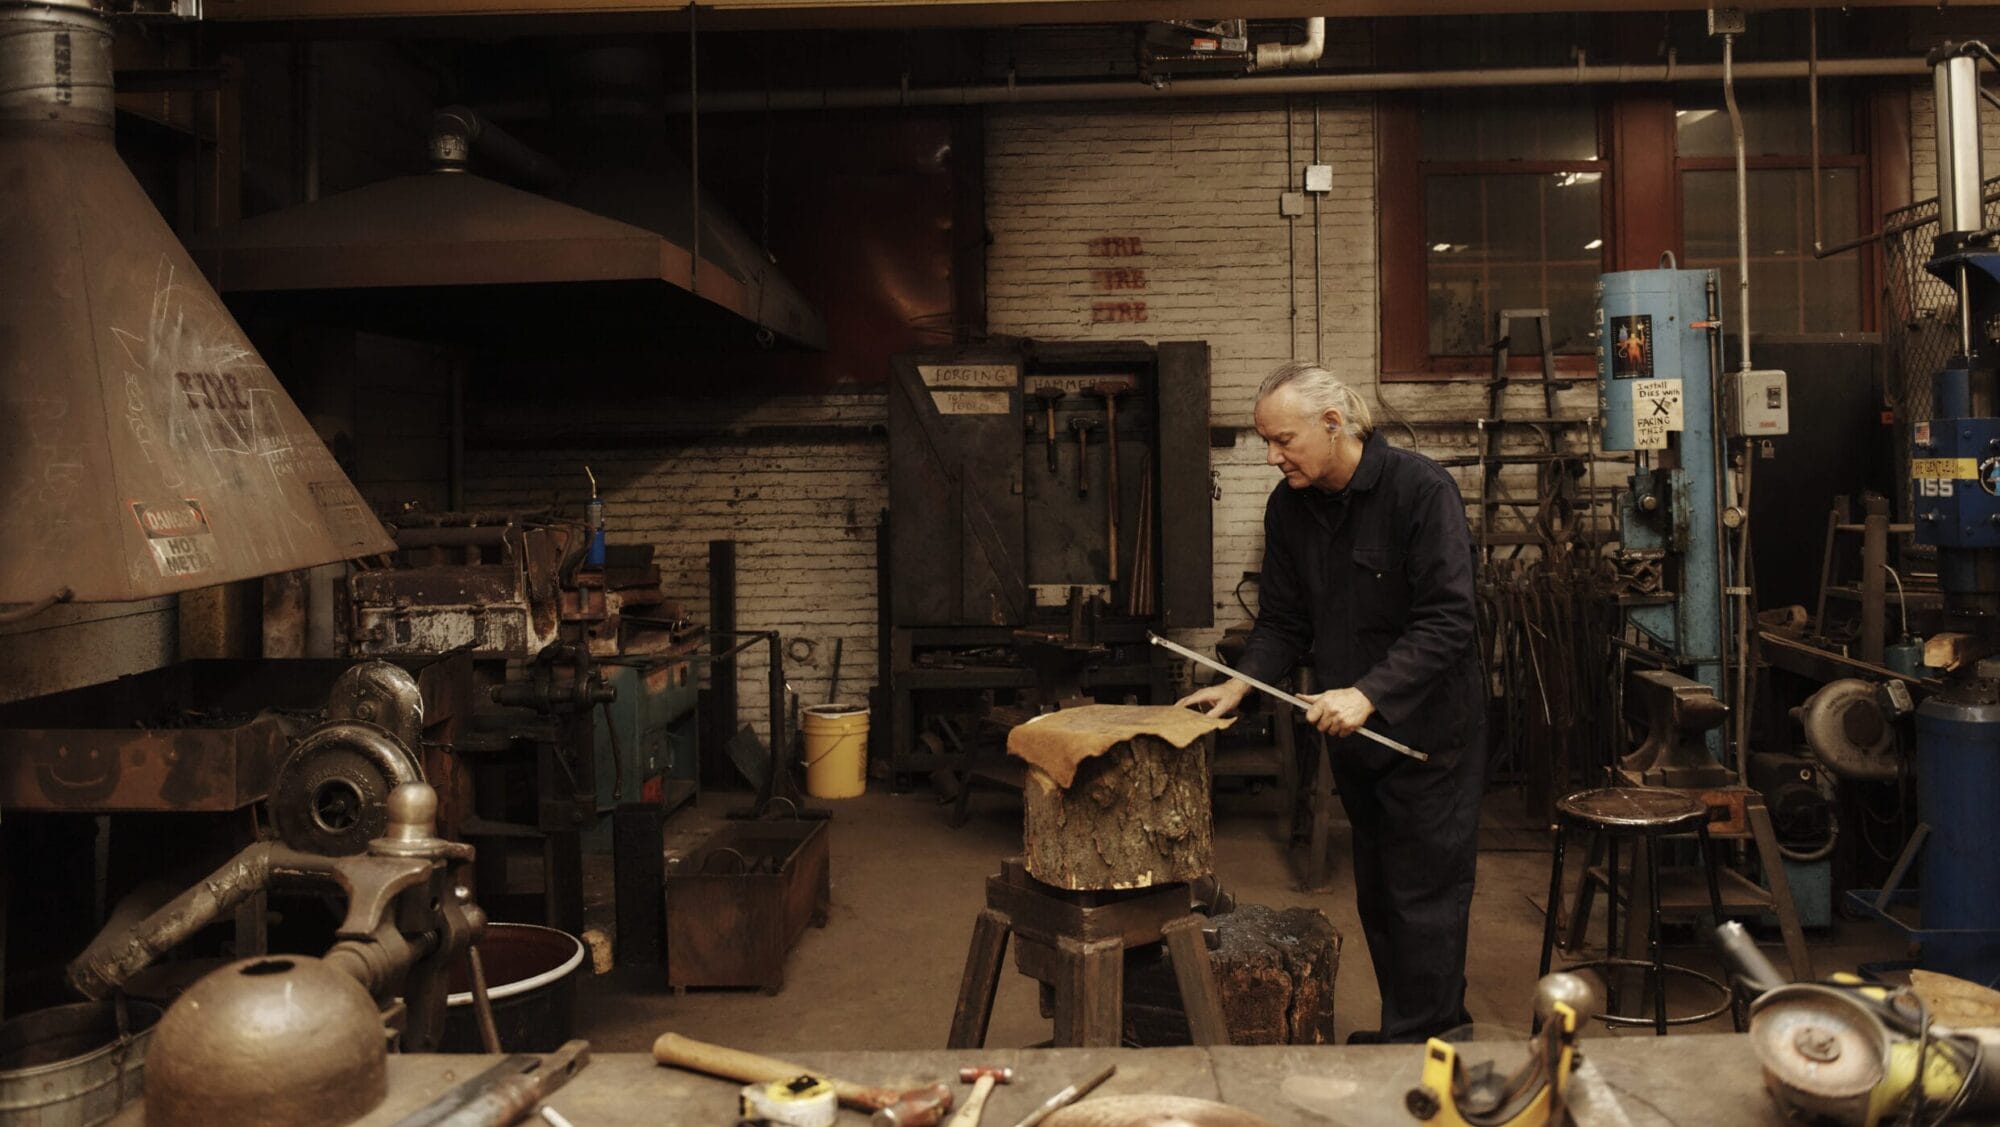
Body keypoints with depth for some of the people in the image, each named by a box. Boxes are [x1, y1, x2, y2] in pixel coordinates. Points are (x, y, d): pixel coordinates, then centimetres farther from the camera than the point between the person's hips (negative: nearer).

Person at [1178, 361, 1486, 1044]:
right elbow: (1283, 622, 7)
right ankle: (1422, 1027, 32)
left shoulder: (1420, 490, -19)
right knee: (1376, 892, 16)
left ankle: (1418, 1039, 12)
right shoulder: (1289, 507, 1)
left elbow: (1446, 623, -24)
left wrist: (1368, 694, -32)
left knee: (1424, 892, -1)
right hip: (1352, 732, 7)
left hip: (1427, 726, -7)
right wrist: (1242, 683, -10)